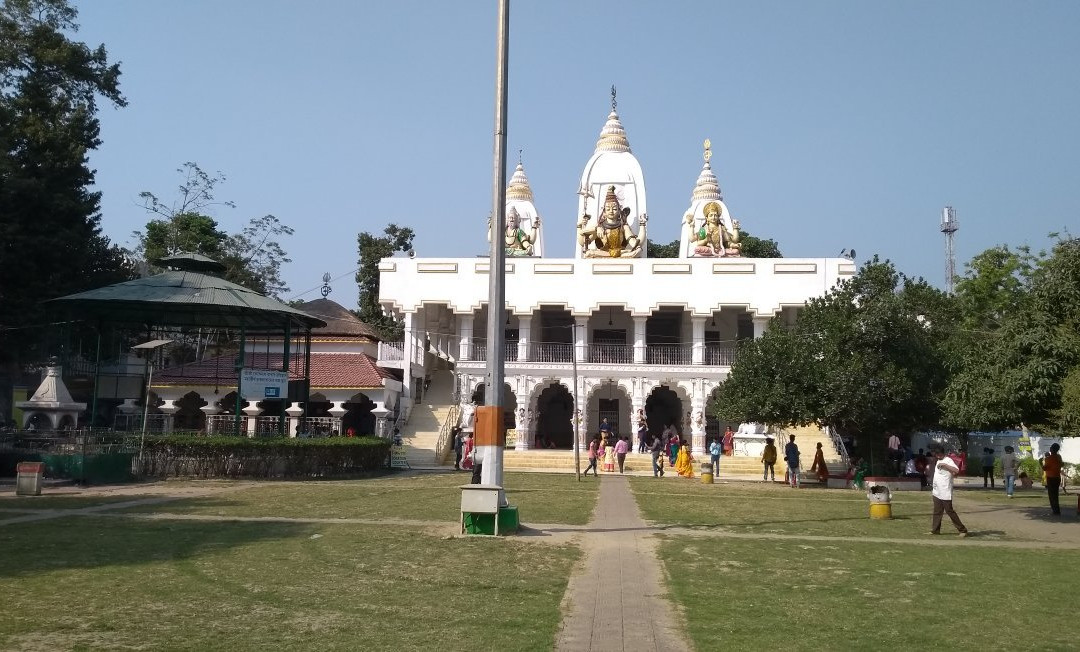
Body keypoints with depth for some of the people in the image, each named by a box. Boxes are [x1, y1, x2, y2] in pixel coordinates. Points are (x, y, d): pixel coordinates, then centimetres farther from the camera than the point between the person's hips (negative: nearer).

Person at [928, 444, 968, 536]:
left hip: (945, 493, -8)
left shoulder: (948, 461, -13)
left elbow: (957, 470, -31)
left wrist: (944, 465, -33)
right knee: (937, 512, 12)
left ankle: (962, 530, 5)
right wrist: (933, 490, 22)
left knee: (950, 511, -3)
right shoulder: (938, 461, 14)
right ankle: (935, 530, 18)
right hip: (937, 493, 8)